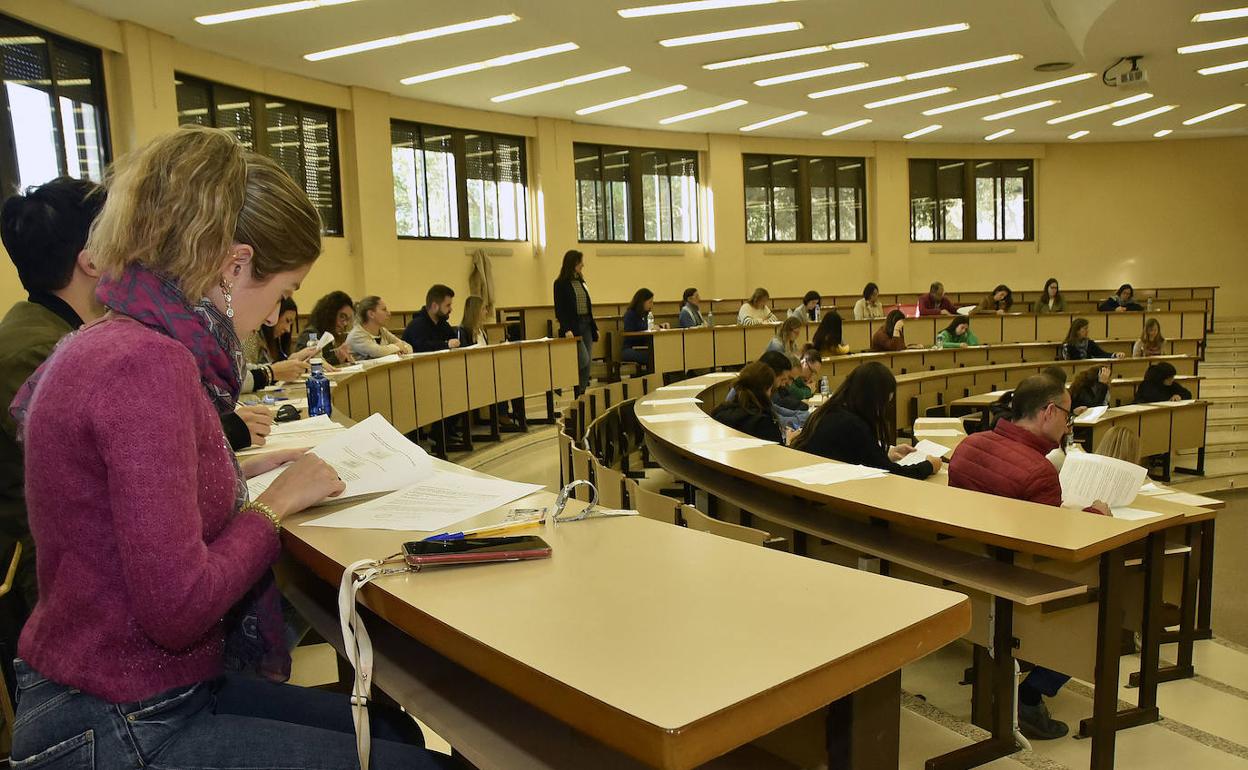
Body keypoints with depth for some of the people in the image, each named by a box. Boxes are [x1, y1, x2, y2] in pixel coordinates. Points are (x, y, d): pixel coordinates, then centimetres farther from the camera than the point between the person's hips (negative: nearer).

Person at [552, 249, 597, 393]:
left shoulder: (580, 281, 16)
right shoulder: (560, 284, -4)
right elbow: (559, 309, -10)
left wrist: (594, 327, 16)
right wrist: (566, 329, -21)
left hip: (586, 326, 7)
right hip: (573, 327, -7)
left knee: (586, 365, 4)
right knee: (583, 361, -15)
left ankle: (581, 394, 10)